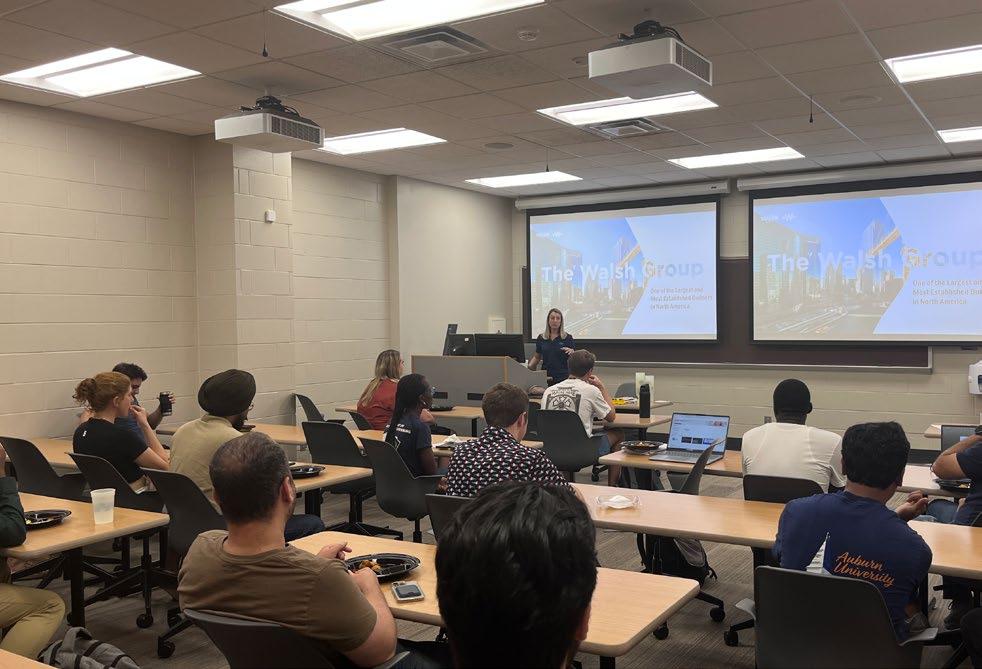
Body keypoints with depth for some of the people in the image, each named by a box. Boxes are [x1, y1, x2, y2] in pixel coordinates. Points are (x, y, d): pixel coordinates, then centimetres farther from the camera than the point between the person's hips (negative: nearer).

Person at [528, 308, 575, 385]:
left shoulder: (567, 338, 1)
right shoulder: (541, 338, 9)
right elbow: (537, 357, 17)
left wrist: (571, 352, -18)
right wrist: (529, 366, -1)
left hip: (562, 378, -2)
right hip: (545, 377, 2)